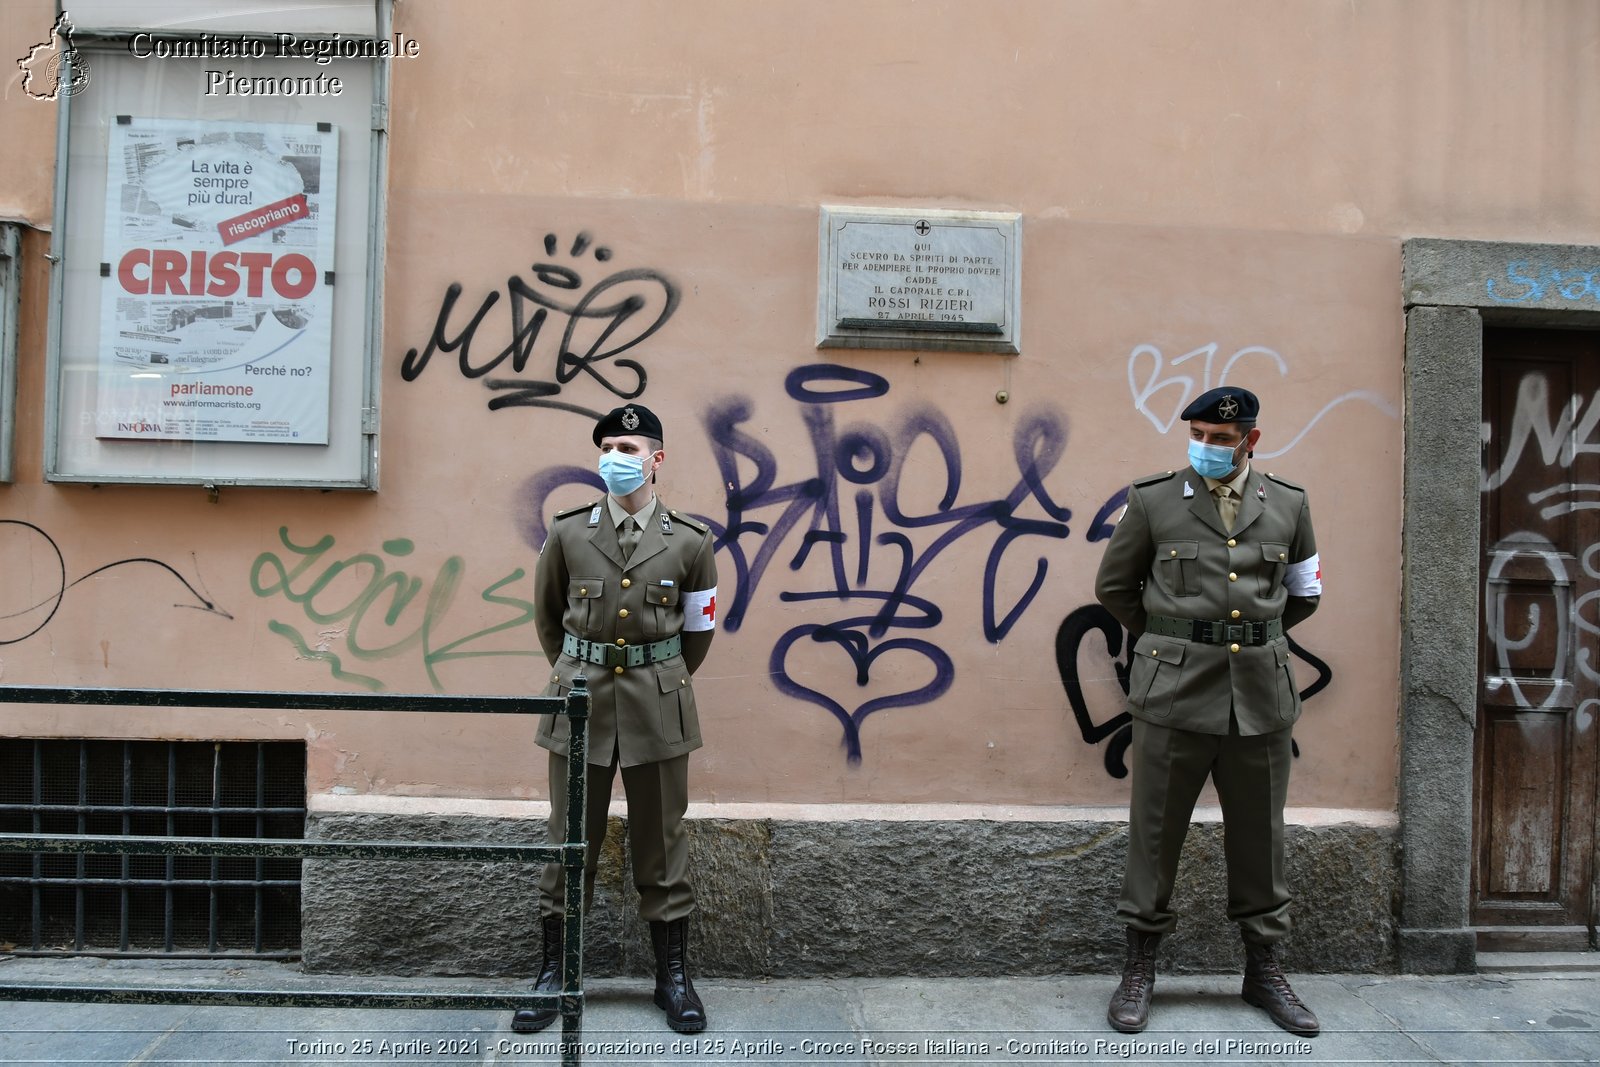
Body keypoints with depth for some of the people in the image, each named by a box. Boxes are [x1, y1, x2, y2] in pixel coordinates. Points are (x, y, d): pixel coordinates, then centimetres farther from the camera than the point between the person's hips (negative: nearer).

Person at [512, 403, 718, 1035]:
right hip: (580, 697, 1)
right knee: (569, 841, 8)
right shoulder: (567, 534, -1)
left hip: (658, 704, 0)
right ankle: (554, 972, 23)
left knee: (661, 842, 9)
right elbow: (546, 617, 13)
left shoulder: (690, 541, -2)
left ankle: (673, 974, 22)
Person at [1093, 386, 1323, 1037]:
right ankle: (1139, 971, 17)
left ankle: (1263, 970, 27)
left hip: (1260, 696, 3)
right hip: (1174, 692, -2)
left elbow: (1304, 594, 19)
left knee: (1258, 838, 11)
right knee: (1155, 836, 4)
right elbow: (1113, 586, 8)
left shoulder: (1289, 506, 6)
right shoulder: (1152, 501, -1)